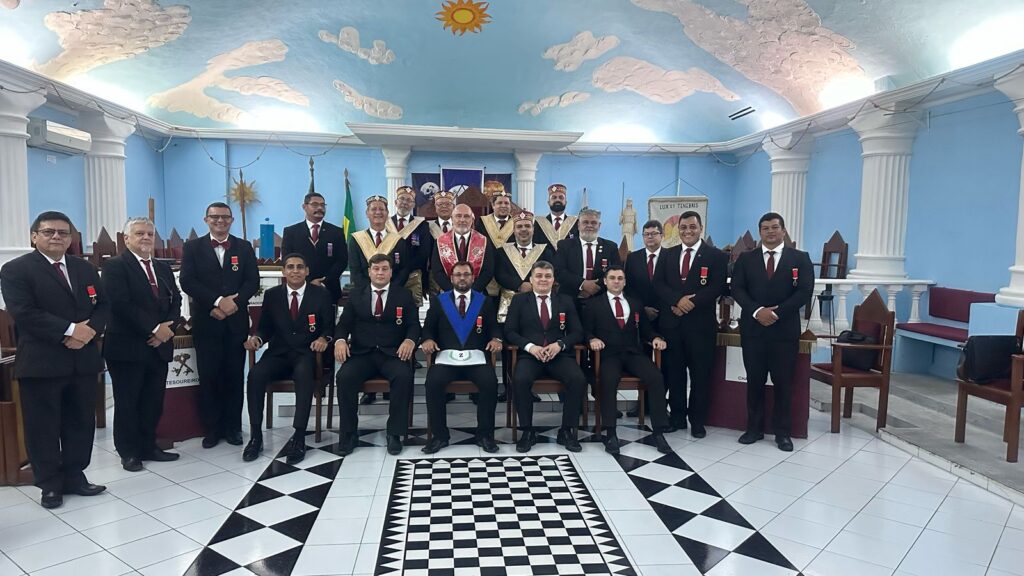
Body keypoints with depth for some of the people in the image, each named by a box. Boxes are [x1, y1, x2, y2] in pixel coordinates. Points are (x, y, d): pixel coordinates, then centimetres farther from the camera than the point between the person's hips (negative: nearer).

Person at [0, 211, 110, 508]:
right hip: (41, 362, -5)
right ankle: (50, 484, 18)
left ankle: (75, 476, 24)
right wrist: (69, 330, -20)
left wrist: (90, 329, -10)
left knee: (81, 423, 11)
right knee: (43, 426, 5)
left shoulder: (85, 269, 14)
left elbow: (103, 305, 10)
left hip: (83, 359, 5)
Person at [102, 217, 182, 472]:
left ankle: (149, 447, 22)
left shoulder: (163, 268, 16)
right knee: (127, 403, 5)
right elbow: (121, 304, -17)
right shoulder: (115, 266, -6)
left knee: (154, 402, 10)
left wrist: (168, 328, -8)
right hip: (127, 347, -6)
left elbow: (175, 301, 10)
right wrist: (155, 328, -17)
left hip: (159, 346, 6)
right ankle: (129, 452, 17)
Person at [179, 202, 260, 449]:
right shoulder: (193, 247, 5)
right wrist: (217, 302, -17)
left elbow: (253, 281, 1)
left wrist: (233, 302, -14)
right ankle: (211, 428, 14)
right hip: (206, 322, -1)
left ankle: (233, 427, 16)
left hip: (237, 321, 1)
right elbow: (187, 281, -7)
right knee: (208, 378, 3)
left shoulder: (244, 247, 9)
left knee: (234, 377, 5)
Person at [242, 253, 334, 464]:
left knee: (303, 373, -37)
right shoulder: (271, 295, 10)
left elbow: (329, 326, 4)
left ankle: (298, 437, -34)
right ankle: (256, 436, -18)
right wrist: (256, 338, -11)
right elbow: (265, 327, 12)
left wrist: (323, 338, -18)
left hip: (307, 354, -3)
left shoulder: (321, 294, 4)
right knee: (256, 374, -28)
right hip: (278, 353, 3)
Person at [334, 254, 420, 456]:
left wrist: (410, 340, -19)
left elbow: (414, 325, 4)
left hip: (392, 353, -1)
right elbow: (344, 325, 10)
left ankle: (394, 433, -18)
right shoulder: (356, 295, 14)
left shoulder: (404, 295, 9)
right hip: (362, 353, 2)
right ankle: (348, 433, -12)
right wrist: (340, 340, -13)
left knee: (404, 376, -32)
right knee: (344, 376, -28)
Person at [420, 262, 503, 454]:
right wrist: (427, 339, -12)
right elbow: (428, 328, 10)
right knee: (433, 383, -28)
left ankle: (484, 434, -10)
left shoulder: (485, 301, 14)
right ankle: (439, 435, -12)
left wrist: (495, 338, -11)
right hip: (446, 356, 0)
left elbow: (494, 327, 11)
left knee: (490, 383, -28)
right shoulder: (438, 301, 13)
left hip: (476, 357, 0)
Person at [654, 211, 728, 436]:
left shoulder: (716, 256, 2)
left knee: (700, 374, 4)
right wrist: (678, 300, -15)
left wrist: (691, 303, -16)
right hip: (671, 322, 3)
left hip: (700, 323, -3)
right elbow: (658, 284, 2)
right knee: (673, 372, 8)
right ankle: (677, 416, 20)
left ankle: (698, 421, 15)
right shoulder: (667, 254, 12)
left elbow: (717, 288, -8)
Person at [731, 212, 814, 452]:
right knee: (754, 381, 7)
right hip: (753, 329, 1)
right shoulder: (745, 259, 8)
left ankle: (782, 432, 16)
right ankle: (754, 428, 18)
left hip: (785, 330, -1)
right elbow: (737, 290, -2)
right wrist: (757, 311, -17)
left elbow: (805, 292, -6)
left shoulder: (800, 258, 4)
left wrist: (777, 312, -16)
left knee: (783, 382, 5)